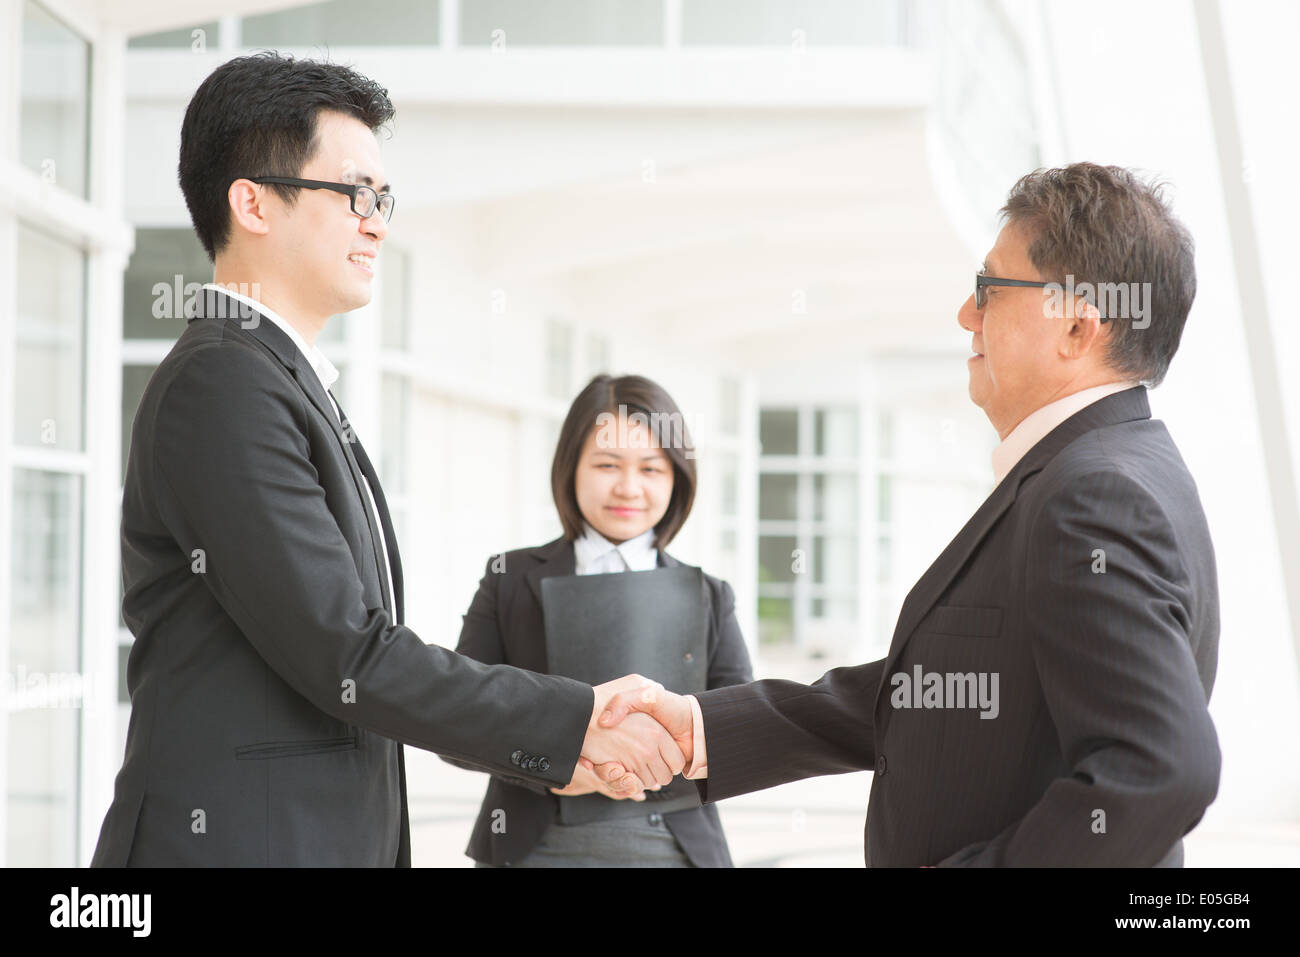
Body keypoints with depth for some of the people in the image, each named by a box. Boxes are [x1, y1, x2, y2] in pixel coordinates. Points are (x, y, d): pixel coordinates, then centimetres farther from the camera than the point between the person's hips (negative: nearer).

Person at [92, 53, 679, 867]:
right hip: (240, 839, -9)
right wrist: (576, 723, -13)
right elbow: (346, 657, -19)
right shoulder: (220, 388, -14)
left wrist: (557, 752, 8)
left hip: (340, 836, 9)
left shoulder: (283, 386, 17)